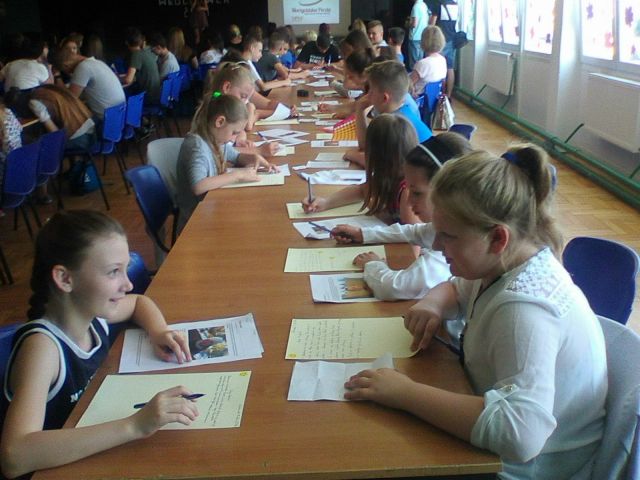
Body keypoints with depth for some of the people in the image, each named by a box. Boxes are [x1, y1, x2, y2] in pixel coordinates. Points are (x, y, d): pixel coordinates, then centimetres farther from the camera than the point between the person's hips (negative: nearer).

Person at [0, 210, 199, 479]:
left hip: (101, 457, 6)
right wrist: (134, 426, -41)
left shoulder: (92, 314, -6)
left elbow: (138, 302, 16)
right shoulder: (42, 345, -24)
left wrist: (159, 332, -5)